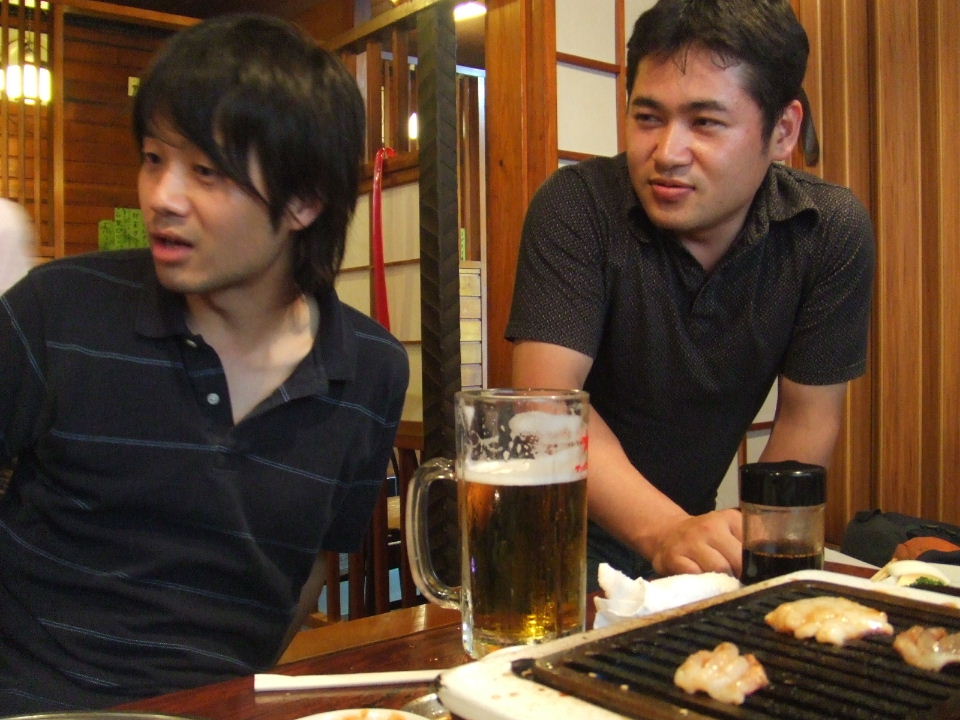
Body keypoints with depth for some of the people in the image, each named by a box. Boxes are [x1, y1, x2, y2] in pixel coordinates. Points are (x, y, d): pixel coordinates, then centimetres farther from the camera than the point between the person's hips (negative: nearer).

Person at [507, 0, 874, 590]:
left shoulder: (832, 230, -9)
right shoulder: (577, 207, -18)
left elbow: (807, 419, -4)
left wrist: (754, 550, -14)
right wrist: (664, 531, -36)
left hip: (691, 517, 4)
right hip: (563, 534, -3)